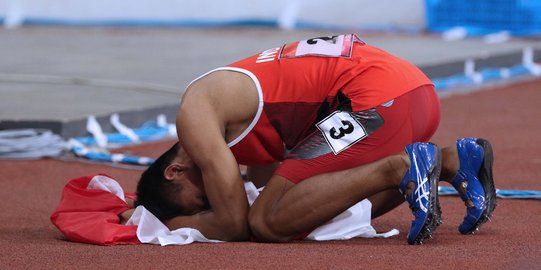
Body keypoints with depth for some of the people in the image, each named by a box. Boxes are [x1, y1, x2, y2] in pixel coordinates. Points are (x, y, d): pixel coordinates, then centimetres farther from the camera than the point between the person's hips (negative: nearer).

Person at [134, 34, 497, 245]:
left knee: (267, 222, -12)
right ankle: (456, 159, 16)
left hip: (379, 99, -10)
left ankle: (402, 167, -15)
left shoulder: (195, 113, -2)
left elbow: (235, 223, -4)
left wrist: (176, 223, 12)